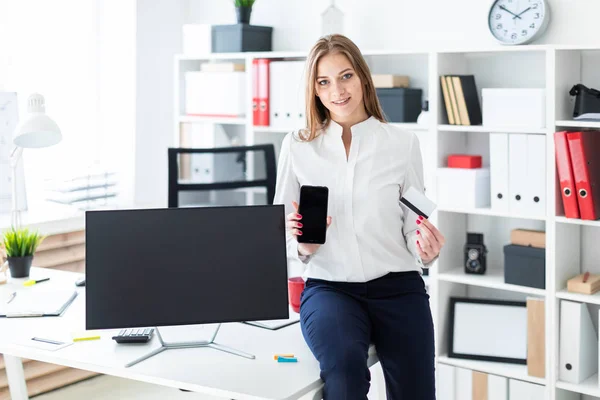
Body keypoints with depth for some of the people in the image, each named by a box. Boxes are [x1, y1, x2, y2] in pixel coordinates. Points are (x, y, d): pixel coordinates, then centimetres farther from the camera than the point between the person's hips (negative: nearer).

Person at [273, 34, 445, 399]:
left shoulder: (403, 143, 3)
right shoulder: (297, 146, 4)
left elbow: (413, 224, 8)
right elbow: (281, 231, 8)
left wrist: (426, 250, -15)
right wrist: (302, 246, -14)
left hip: (398, 287, 1)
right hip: (328, 287, -1)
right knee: (344, 366, -31)